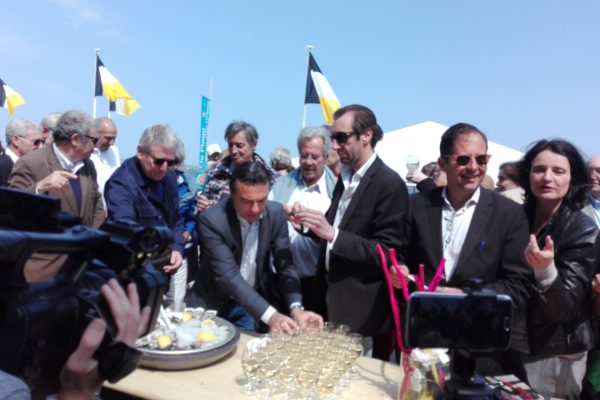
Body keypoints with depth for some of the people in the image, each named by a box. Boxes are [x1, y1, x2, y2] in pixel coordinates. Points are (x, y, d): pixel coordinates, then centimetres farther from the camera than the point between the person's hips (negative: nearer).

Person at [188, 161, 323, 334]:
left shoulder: (276, 213, -12)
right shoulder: (211, 220, -24)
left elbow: (284, 264, -11)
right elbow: (228, 275, -30)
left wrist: (296, 308, -27)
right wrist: (270, 315, -40)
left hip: (255, 301, 2)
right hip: (213, 304, -2)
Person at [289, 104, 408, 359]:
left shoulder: (389, 184, -16)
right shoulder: (345, 177, 9)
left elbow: (388, 253, -20)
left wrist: (332, 234, -28)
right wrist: (312, 224, -3)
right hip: (331, 298, 7)